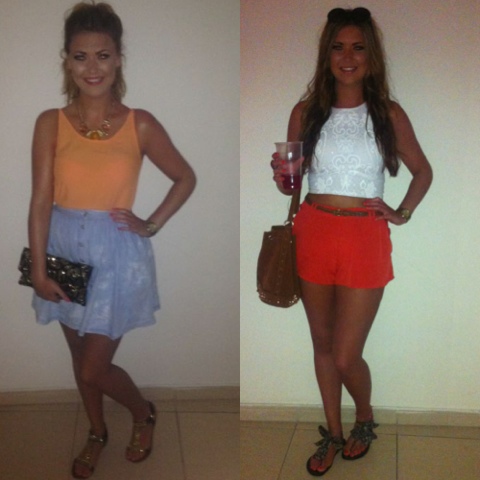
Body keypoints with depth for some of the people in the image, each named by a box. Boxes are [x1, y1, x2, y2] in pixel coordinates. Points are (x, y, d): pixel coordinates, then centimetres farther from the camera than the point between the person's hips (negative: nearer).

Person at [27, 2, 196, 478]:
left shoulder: (140, 125, -9)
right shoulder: (50, 123, -6)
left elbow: (186, 178, 3)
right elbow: (41, 200, -7)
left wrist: (152, 224, -4)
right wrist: (39, 269, -10)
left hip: (116, 253, -2)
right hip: (66, 250, 3)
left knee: (94, 369, 2)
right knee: (81, 358, 18)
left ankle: (144, 413, 33)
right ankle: (96, 434, 43)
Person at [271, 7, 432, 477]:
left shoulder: (388, 114, -1)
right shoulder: (306, 112, 3)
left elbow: (423, 171, 12)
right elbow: (291, 181, 10)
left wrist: (402, 213, 2)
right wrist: (282, 178, -11)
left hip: (364, 238, -2)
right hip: (313, 232, 3)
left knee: (346, 356, -1)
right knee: (323, 344, 14)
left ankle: (365, 418, 31)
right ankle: (332, 434, 33)